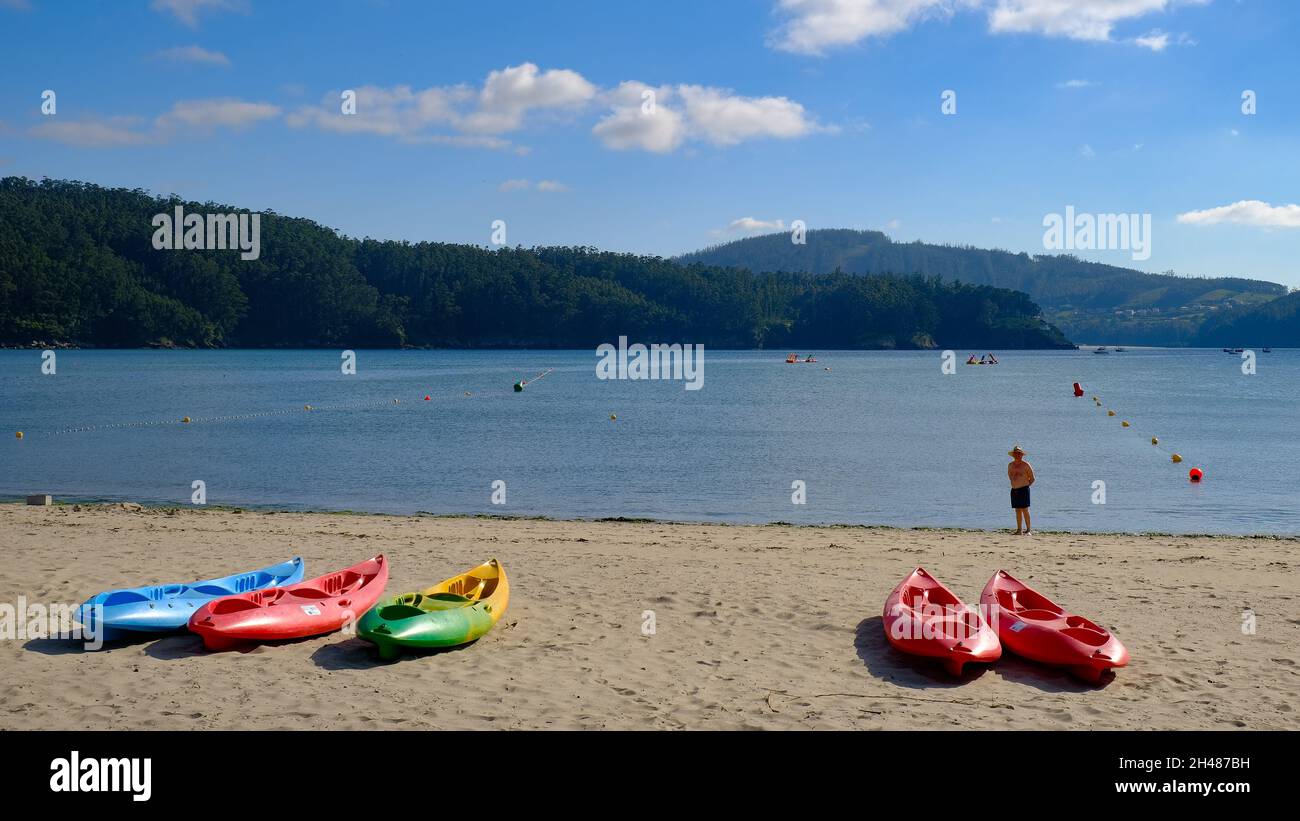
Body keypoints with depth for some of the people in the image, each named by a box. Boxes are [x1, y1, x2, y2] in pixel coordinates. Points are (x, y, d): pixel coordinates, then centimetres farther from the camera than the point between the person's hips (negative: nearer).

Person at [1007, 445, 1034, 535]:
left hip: (1023, 490, -5)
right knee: (1017, 510, 6)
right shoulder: (1010, 465, 10)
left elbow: (1032, 479, 2)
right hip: (1014, 490, 5)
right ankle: (1019, 530, 10)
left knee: (1025, 510, -10)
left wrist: (1025, 486, 3)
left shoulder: (1026, 465, -5)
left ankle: (1028, 530, -7)